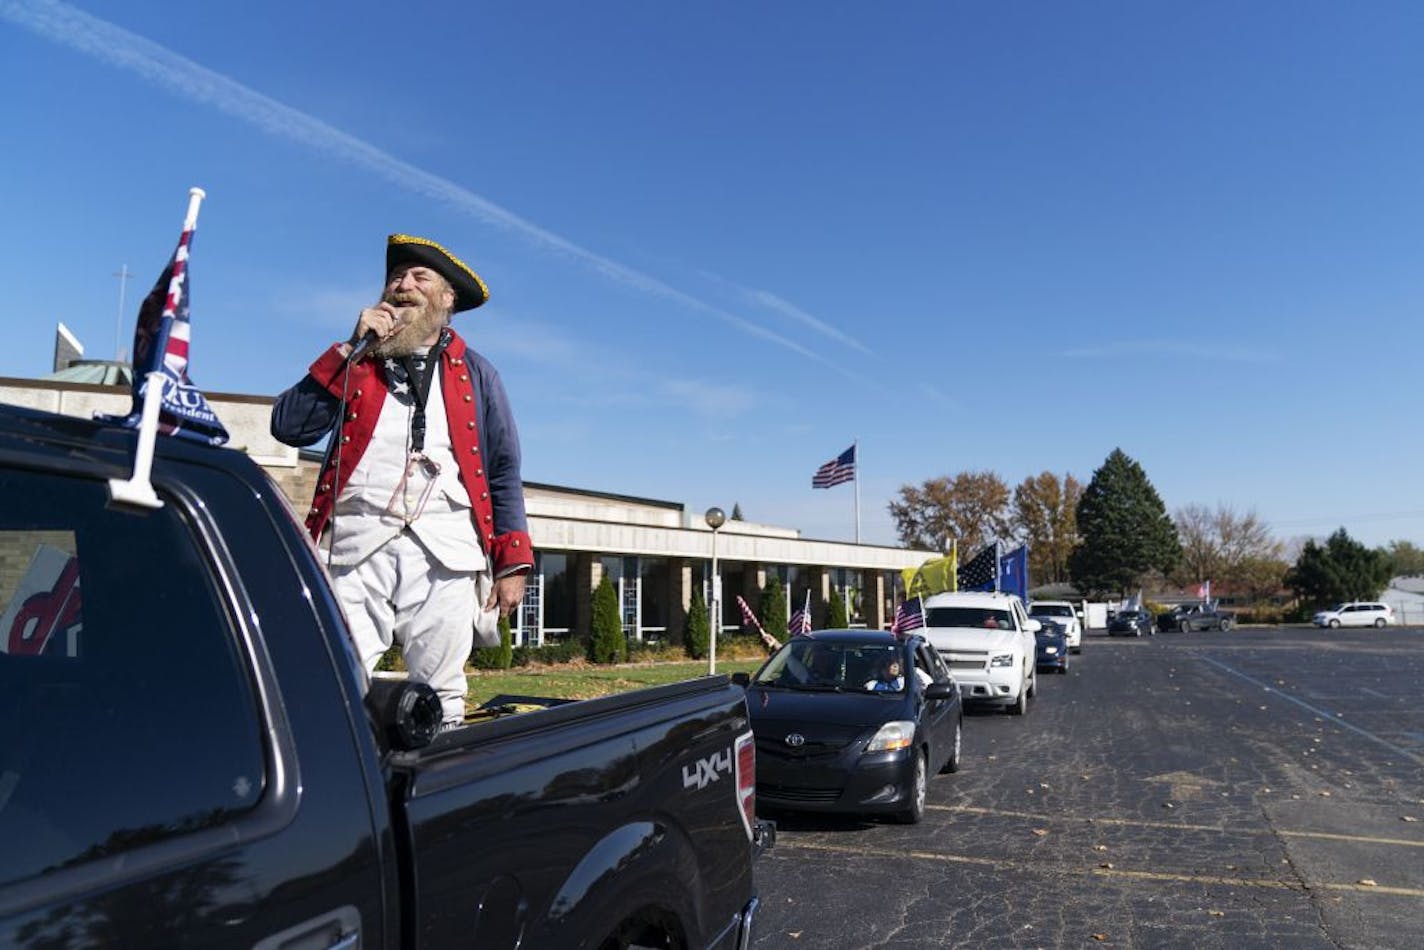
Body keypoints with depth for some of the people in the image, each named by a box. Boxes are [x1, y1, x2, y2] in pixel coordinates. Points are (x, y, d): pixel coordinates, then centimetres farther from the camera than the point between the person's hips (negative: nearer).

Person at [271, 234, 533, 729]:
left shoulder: (474, 373, 17)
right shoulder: (354, 363, 19)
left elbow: (504, 470, 12)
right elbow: (288, 426, 4)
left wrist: (512, 562, 3)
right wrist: (351, 348, 0)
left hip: (445, 550, 0)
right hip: (357, 544, 1)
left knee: (440, 700, 0)